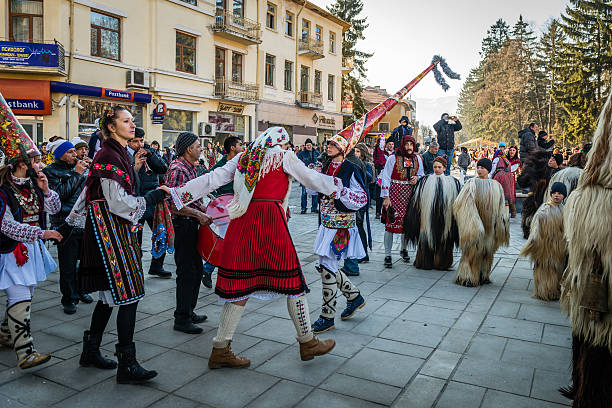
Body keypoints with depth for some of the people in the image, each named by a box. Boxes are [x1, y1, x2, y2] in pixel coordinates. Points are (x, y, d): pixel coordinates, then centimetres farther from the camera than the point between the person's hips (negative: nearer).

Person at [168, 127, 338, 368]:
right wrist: (337, 186, 27)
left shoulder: (244, 157, 18)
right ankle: (307, 343, 19)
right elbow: (310, 178, 11)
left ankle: (220, 350, 14)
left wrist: (180, 194, 14)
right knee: (293, 283, 6)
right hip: (270, 220, -6)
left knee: (241, 287, 9)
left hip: (242, 222, 6)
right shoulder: (283, 156, 4)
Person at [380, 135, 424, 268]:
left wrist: (417, 178, -2)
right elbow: (386, 178, -5)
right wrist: (386, 197, -12)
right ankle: (387, 255, -2)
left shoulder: (417, 159, 10)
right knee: (391, 223, -8)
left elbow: (422, 174, 23)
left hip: (410, 194, 4)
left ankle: (404, 249, 31)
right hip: (395, 193, -4)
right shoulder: (393, 158, -3)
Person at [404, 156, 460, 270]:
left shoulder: (453, 182, 9)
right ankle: (425, 262, 13)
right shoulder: (425, 181, 7)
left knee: (444, 240, 4)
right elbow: (417, 200, 6)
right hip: (428, 217, -1)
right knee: (427, 239, 1)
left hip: (445, 217, 1)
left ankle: (442, 263, 16)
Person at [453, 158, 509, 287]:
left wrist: (502, 223, 6)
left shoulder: (496, 186, 9)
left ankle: (483, 275, 23)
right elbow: (461, 204, -8)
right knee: (473, 251, -3)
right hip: (474, 223, -4)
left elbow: (501, 208, 13)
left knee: (487, 251, 10)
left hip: (490, 226, 4)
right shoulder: (472, 183, -2)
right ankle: (468, 277, 7)